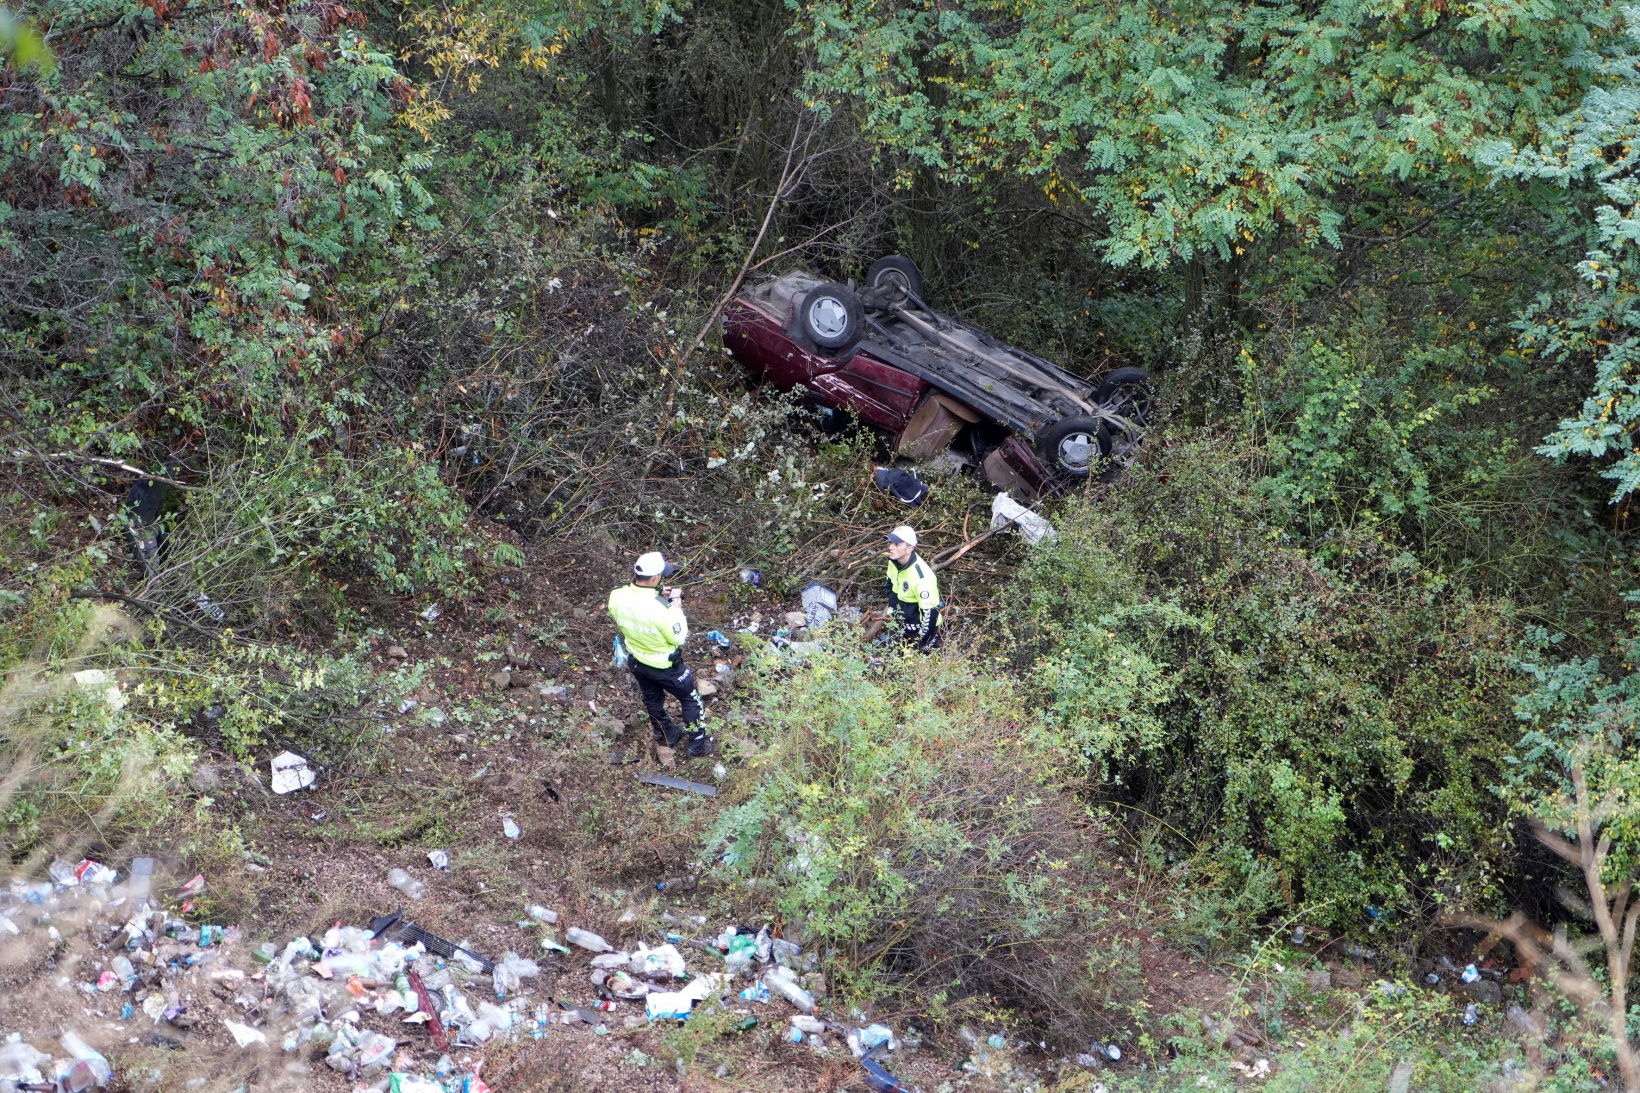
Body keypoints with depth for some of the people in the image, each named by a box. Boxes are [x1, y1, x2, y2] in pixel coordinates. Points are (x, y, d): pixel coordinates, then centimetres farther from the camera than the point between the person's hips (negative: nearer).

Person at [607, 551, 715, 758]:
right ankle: (697, 746, 36)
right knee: (691, 700, 21)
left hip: (636, 662, 6)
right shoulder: (660, 610, -40)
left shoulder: (616, 597, -22)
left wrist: (657, 597, -2)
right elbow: (678, 638, -22)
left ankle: (667, 735, 54)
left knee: (652, 699, 31)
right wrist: (676, 608, -11)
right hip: (665, 667, -6)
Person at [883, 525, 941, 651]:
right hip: (903, 626, 8)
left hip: (921, 630, -8)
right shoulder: (894, 563, -8)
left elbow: (930, 613, -30)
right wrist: (892, 610, 9)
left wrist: (922, 648, -24)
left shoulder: (922, 578, -33)